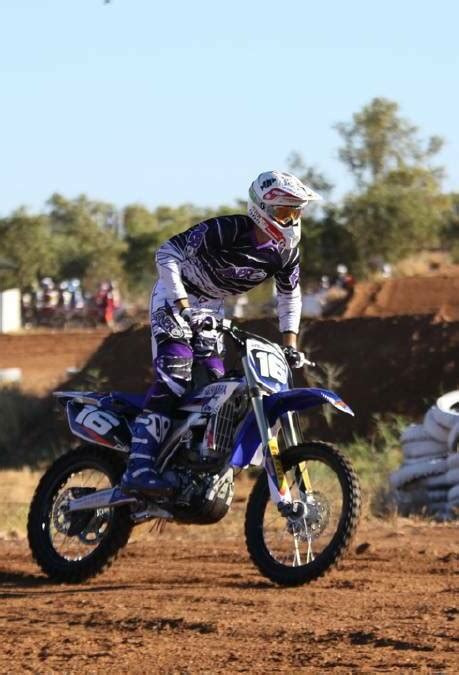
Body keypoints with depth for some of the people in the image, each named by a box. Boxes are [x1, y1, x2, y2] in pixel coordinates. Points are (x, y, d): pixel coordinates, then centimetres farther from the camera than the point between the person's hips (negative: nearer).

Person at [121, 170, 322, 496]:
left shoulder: (286, 253, -8)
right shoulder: (227, 230, -28)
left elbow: (290, 295, 11)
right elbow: (167, 251, -24)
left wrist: (290, 342, 1)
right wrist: (181, 304, -31)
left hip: (211, 309, 8)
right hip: (175, 298, -8)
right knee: (174, 377, -24)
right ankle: (140, 468, -34)